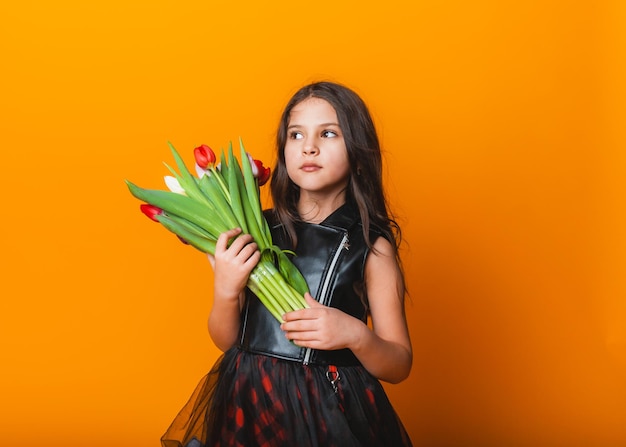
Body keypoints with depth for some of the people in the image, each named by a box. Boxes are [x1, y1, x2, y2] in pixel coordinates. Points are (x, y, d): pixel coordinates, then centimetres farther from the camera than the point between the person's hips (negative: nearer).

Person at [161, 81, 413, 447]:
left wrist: (355, 335, -23)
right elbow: (226, 341, 4)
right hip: (248, 405, 2)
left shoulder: (370, 246, -9)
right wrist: (226, 292, -15)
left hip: (329, 415, -2)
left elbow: (399, 366, -5)